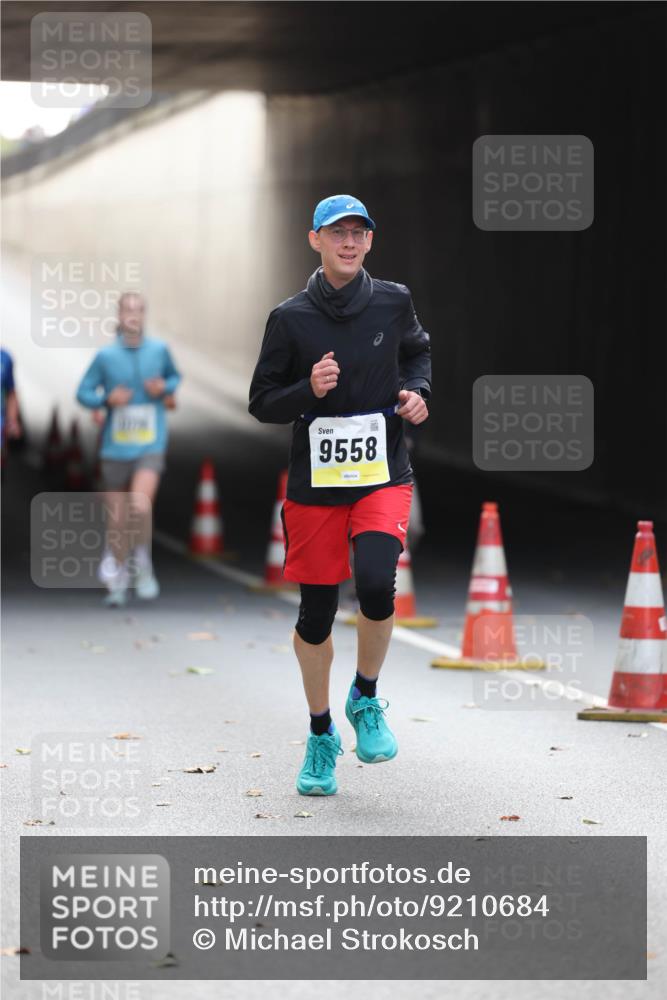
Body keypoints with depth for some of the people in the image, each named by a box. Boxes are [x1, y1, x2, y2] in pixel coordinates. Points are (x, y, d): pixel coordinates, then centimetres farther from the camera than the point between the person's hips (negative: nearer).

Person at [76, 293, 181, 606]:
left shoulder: (159, 350, -1)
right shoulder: (106, 356, -4)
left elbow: (174, 377, 18)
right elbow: (83, 392, 4)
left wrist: (165, 388, -4)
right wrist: (107, 399, -15)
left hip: (150, 447, -1)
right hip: (115, 448, 1)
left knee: (140, 506, -24)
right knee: (117, 519, 8)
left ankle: (141, 564, 1)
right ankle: (117, 581, 28)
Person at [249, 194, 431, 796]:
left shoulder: (393, 303, 2)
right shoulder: (291, 318, -3)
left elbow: (418, 351, 23)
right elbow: (262, 403, 2)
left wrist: (417, 391, 3)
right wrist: (309, 390, -16)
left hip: (384, 476, 0)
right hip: (315, 482, 0)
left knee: (376, 583, -24)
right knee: (316, 613, 5)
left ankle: (366, 700, 3)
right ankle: (321, 734, 27)